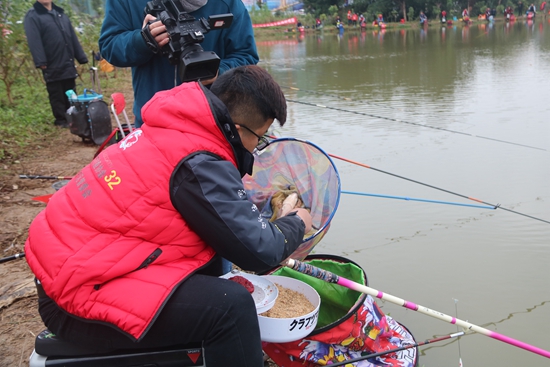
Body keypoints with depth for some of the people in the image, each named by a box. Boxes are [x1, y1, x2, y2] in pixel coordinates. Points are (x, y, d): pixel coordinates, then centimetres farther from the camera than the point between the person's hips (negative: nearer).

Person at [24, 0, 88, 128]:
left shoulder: (60, 13, 17)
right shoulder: (32, 16, -4)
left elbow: (72, 37, 15)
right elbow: (34, 41, -14)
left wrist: (81, 57, 11)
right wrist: (40, 61, -23)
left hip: (68, 64, 6)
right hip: (52, 66, -6)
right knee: (57, 96, 3)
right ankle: (61, 120, 14)